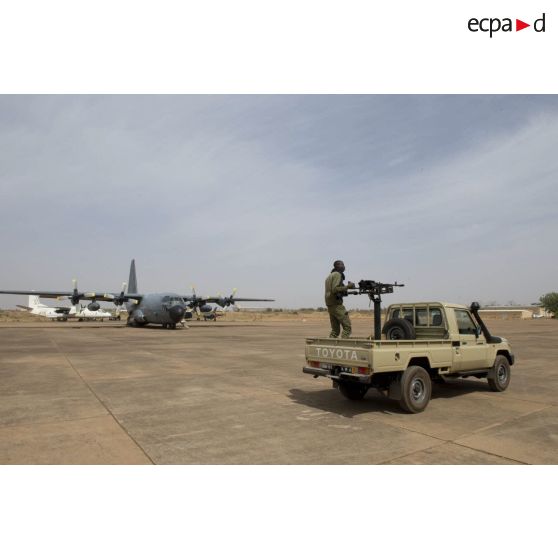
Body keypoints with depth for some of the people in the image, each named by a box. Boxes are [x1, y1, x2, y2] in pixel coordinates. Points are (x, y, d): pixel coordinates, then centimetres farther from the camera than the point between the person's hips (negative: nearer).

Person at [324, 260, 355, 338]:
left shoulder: (330, 276, 21)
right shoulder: (337, 274, -8)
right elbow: (335, 289, -20)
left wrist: (344, 291, 16)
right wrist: (347, 286, -14)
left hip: (330, 306, 9)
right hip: (336, 305, -9)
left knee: (335, 330, 12)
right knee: (347, 327, -7)